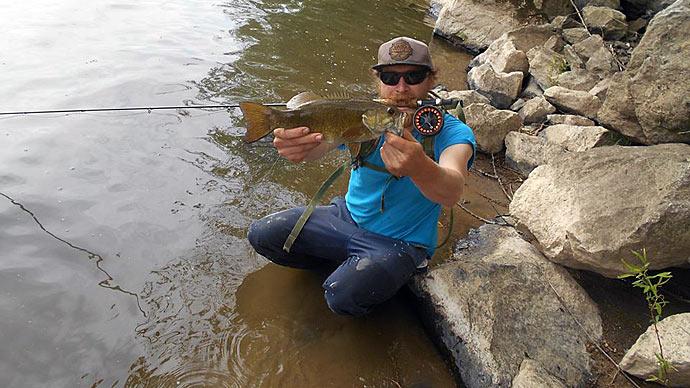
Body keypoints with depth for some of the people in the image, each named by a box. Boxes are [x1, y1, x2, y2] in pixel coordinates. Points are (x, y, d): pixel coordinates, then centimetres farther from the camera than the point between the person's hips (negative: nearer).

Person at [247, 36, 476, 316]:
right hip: (347, 216, 5)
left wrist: (420, 168, -63)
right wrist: (295, 146, -53)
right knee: (261, 235, -2)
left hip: (400, 242, -4)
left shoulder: (452, 132, -18)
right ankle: (344, 264, 15)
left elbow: (452, 193, -39)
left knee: (343, 295, -30)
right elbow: (318, 143, -28)